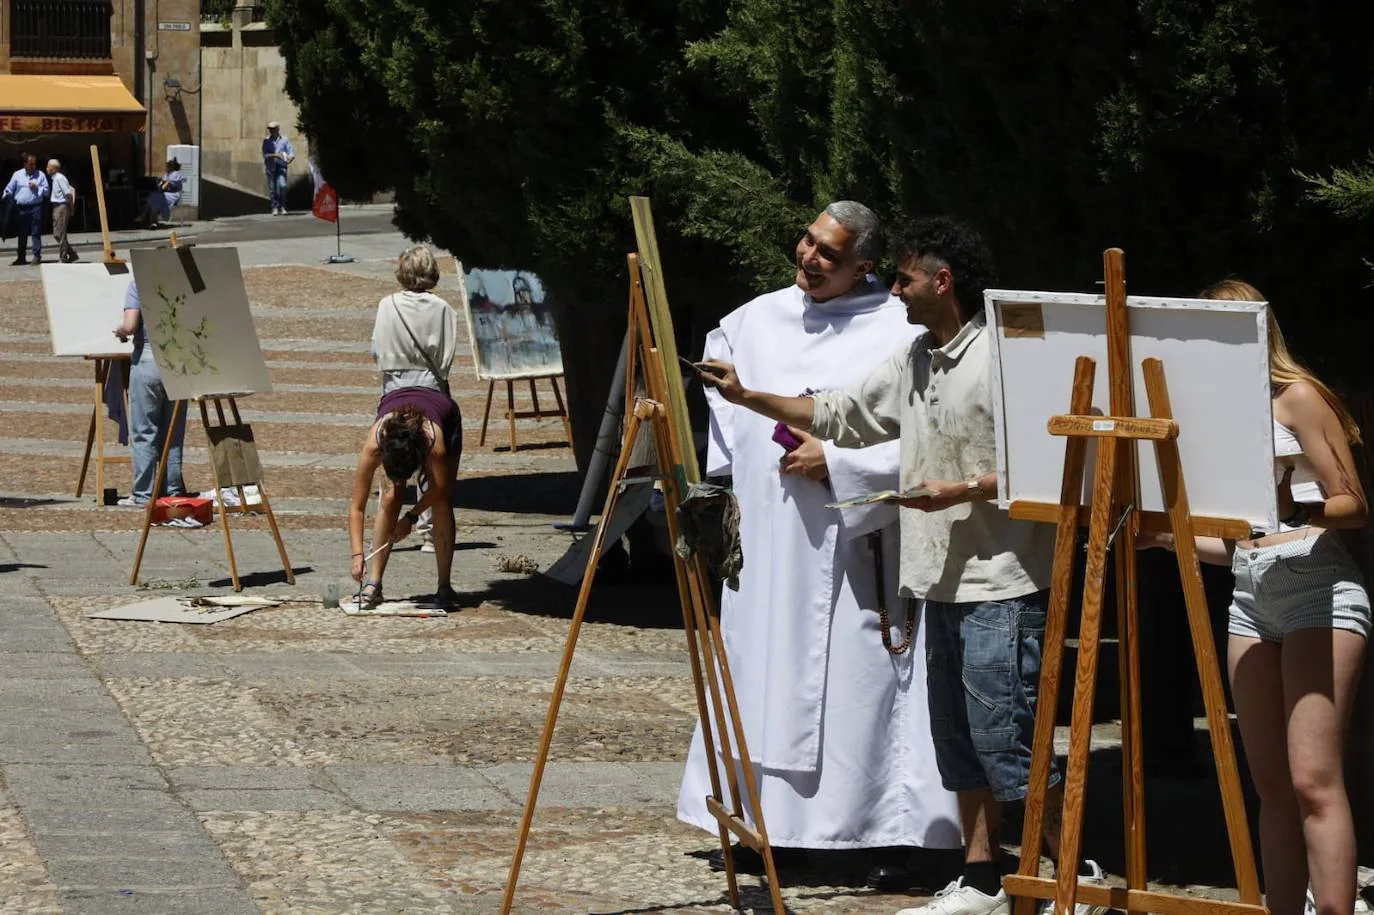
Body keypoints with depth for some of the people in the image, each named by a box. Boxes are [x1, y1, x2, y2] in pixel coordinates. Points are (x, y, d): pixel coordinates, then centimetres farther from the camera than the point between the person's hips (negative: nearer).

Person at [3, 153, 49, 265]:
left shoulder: (41, 175, 7)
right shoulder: (17, 175, 9)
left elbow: (46, 191, 6)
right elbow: (9, 190, 10)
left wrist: (37, 187, -9)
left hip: (35, 208, -2)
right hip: (21, 208, 2)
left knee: (36, 233, -5)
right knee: (22, 234, 8)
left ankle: (37, 256, -2)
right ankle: (21, 258, 15)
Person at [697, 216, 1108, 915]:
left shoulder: (1003, 357, -14)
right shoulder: (913, 361, 14)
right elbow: (839, 415, 22)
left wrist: (961, 491, -22)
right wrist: (749, 398, 16)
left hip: (1001, 585, -10)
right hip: (944, 582, 10)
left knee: (1003, 738, -10)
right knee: (957, 738, 11)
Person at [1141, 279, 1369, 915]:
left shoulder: (1298, 398, -3)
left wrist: (1293, 509, -23)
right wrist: (1168, 536, 10)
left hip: (1317, 588, -7)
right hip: (1252, 596, 7)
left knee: (1312, 780, -15)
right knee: (1271, 784, 3)